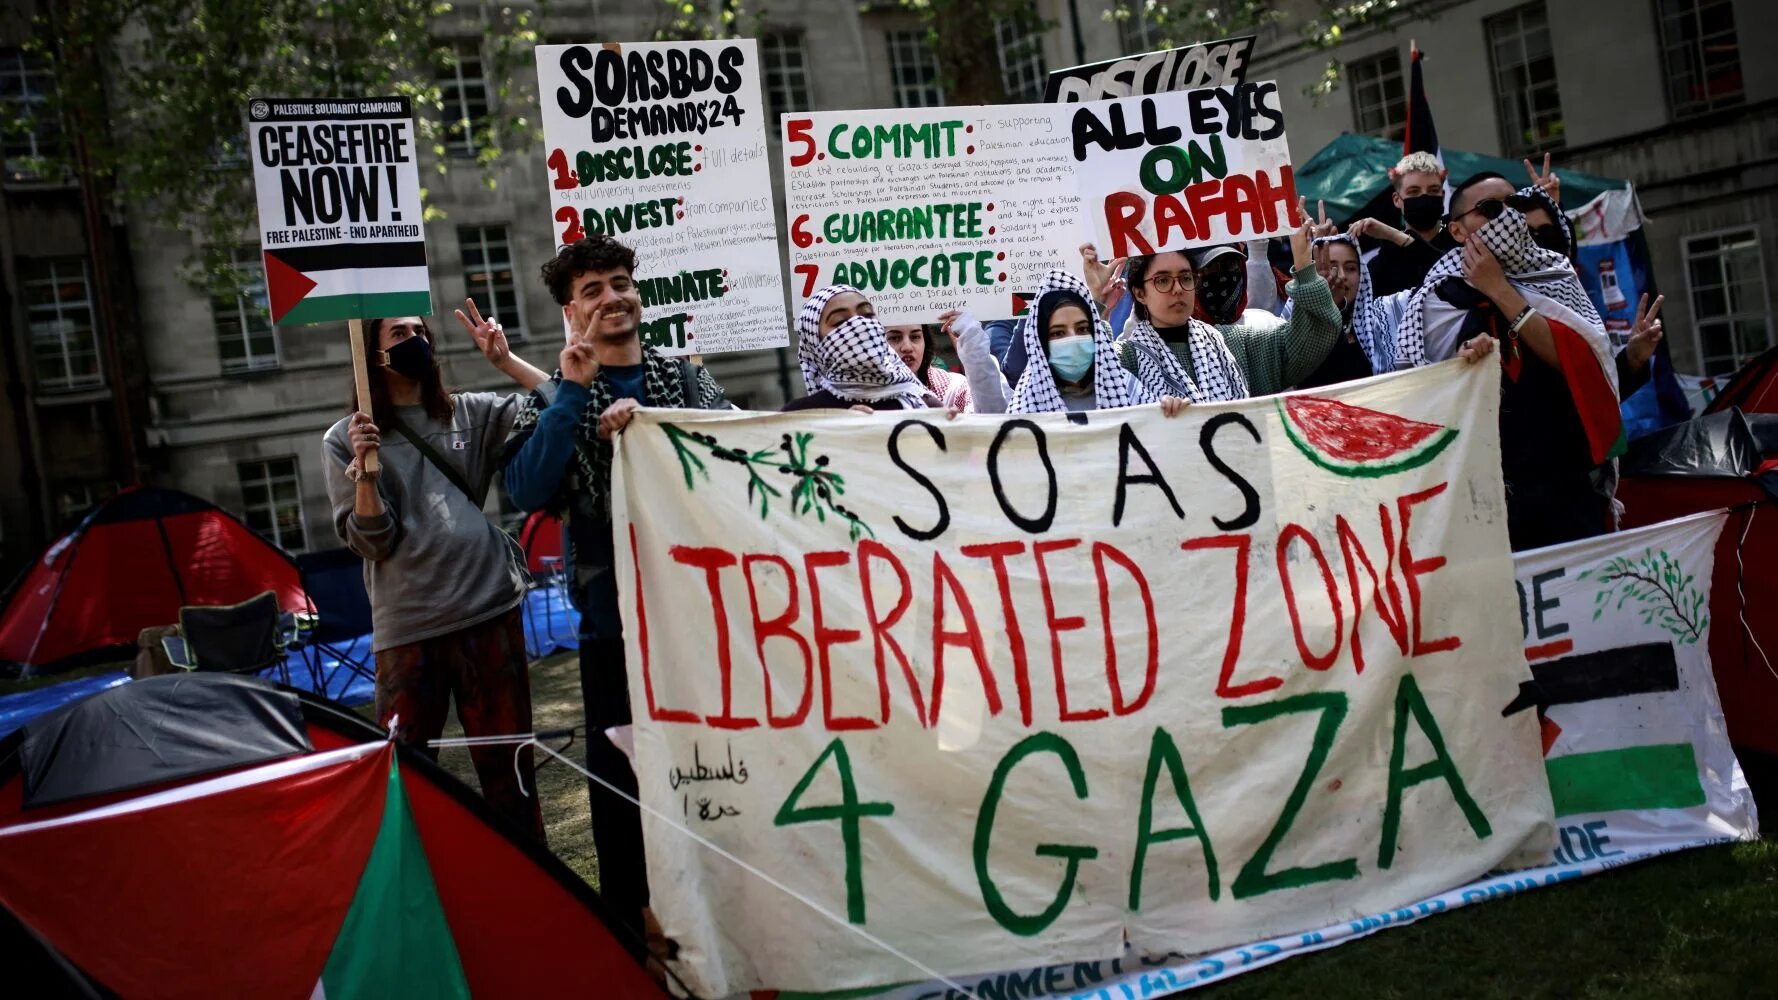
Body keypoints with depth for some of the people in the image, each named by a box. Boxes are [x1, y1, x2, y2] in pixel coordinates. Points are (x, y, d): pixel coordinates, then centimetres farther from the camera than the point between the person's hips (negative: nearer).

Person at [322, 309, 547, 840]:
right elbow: (371, 543, -2)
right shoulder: (346, 440, 5)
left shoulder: (471, 414, 10)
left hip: (490, 610, 1)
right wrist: (364, 470, -15)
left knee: (506, 762, 8)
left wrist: (503, 359, -3)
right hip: (407, 628, -1)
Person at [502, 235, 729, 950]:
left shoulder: (685, 378, 9)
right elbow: (527, 491, -12)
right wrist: (574, 391, -16)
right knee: (620, 771, 4)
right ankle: (627, 922, 20)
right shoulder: (557, 398, 4)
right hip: (612, 612, -1)